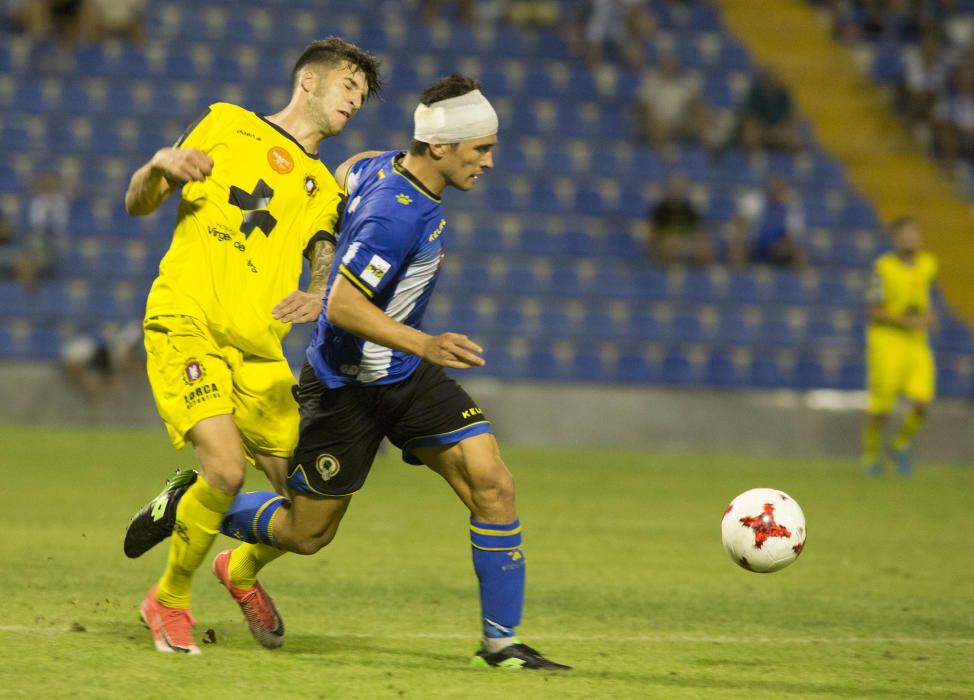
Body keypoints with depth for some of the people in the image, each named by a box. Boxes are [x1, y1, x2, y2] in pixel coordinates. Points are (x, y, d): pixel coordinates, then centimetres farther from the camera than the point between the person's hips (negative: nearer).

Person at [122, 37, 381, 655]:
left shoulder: (326, 190, 21)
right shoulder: (227, 125, 10)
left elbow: (328, 271, 9)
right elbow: (139, 206, 11)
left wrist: (319, 295, -15)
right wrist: (160, 165, -12)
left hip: (260, 350, 5)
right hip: (186, 325, -5)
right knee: (227, 468, -24)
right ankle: (170, 599, -1)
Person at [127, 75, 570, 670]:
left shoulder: (376, 165, -1)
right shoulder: (397, 214, -28)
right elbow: (342, 307, -30)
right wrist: (426, 346, -36)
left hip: (407, 375, 9)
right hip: (348, 386, -9)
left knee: (493, 485, -7)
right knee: (306, 534, 6)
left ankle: (501, 640, -1)